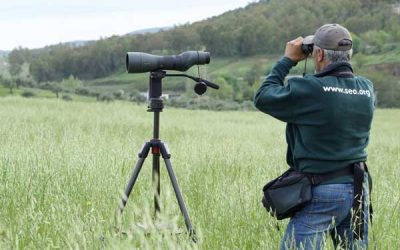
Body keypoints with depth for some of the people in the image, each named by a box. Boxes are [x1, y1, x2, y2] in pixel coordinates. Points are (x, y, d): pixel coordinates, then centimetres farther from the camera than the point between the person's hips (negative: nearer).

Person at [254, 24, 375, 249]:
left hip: (322, 192, -6)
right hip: (359, 189, 6)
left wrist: (288, 60, 5)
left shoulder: (310, 89, -17)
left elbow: (263, 98, -4)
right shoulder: (367, 89, 1)